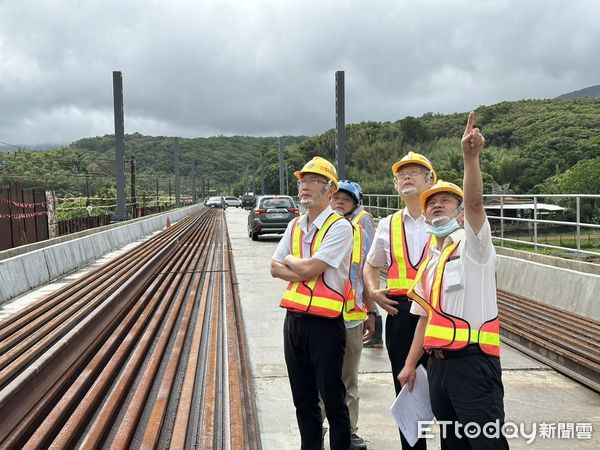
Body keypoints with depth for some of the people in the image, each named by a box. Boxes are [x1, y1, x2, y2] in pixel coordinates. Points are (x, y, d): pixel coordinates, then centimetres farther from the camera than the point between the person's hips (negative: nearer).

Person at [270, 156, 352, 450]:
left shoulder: (339, 227, -12)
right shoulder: (295, 226, 12)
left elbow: (310, 267, -21)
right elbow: (275, 268, 8)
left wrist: (289, 261, 0)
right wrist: (303, 273, -9)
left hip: (325, 323, -7)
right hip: (294, 320, 7)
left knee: (332, 400, 3)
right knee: (303, 400, 17)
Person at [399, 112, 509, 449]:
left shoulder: (472, 244, -3)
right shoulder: (429, 261, 18)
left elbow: (475, 201, -23)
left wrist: (471, 157, -38)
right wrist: (411, 364, 17)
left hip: (473, 361, -8)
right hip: (439, 363, 8)